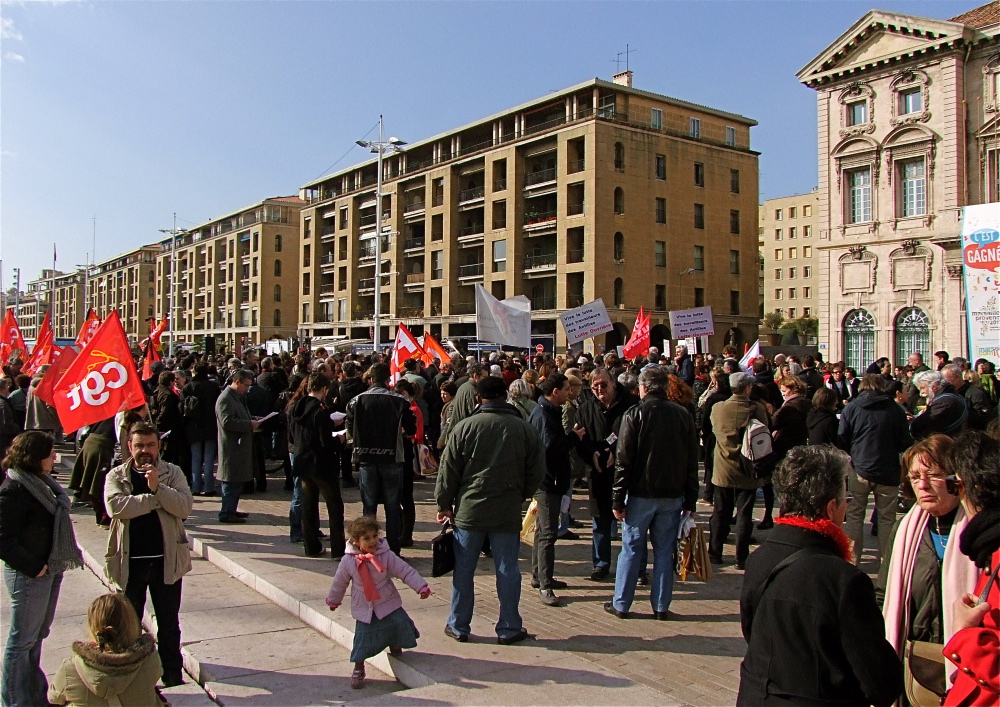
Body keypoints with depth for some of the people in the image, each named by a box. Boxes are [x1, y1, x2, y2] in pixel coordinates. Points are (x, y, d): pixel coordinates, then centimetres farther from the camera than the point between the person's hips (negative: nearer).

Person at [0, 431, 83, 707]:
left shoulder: (42, 482, 8)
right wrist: (34, 568, -18)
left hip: (50, 569, 9)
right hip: (28, 575, -9)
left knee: (38, 635, 20)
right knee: (22, 640, 4)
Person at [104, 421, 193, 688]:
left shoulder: (172, 473, 3)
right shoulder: (116, 476, 2)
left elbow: (185, 506, -12)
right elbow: (117, 506, -18)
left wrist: (158, 488, -22)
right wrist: (156, 499, -15)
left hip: (166, 559, 0)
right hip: (130, 561, 0)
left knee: (169, 623, 11)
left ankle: (173, 675, 25)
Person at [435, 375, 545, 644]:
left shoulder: (465, 427, -5)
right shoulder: (524, 429, -1)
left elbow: (448, 470, -2)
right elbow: (537, 471, 5)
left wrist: (444, 504, 9)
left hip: (469, 510, -1)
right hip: (508, 512, 1)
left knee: (463, 570, 10)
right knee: (507, 570, 9)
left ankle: (458, 626, 20)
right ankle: (509, 628, 17)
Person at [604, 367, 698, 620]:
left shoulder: (635, 414, -9)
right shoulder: (683, 415, 3)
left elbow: (624, 461, -11)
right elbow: (692, 461, 6)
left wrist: (618, 499, -6)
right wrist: (690, 500, 11)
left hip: (641, 494, -3)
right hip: (673, 495, 3)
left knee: (631, 549, 7)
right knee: (664, 551, 10)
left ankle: (621, 604, 14)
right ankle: (661, 606, 15)